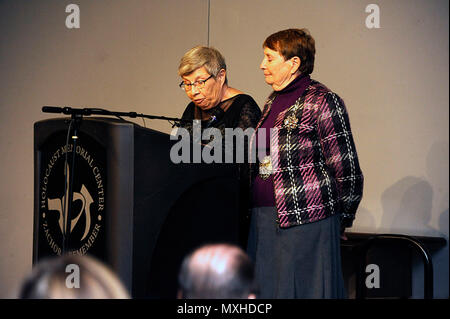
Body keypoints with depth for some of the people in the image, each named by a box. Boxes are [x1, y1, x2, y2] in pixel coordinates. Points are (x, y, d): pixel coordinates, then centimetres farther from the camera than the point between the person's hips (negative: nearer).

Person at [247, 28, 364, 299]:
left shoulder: (322, 101, -10)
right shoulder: (273, 101, 16)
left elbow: (346, 170, -9)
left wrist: (340, 220, 0)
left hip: (304, 222, -8)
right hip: (262, 221, 8)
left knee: (302, 289, -3)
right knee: (266, 289, 9)